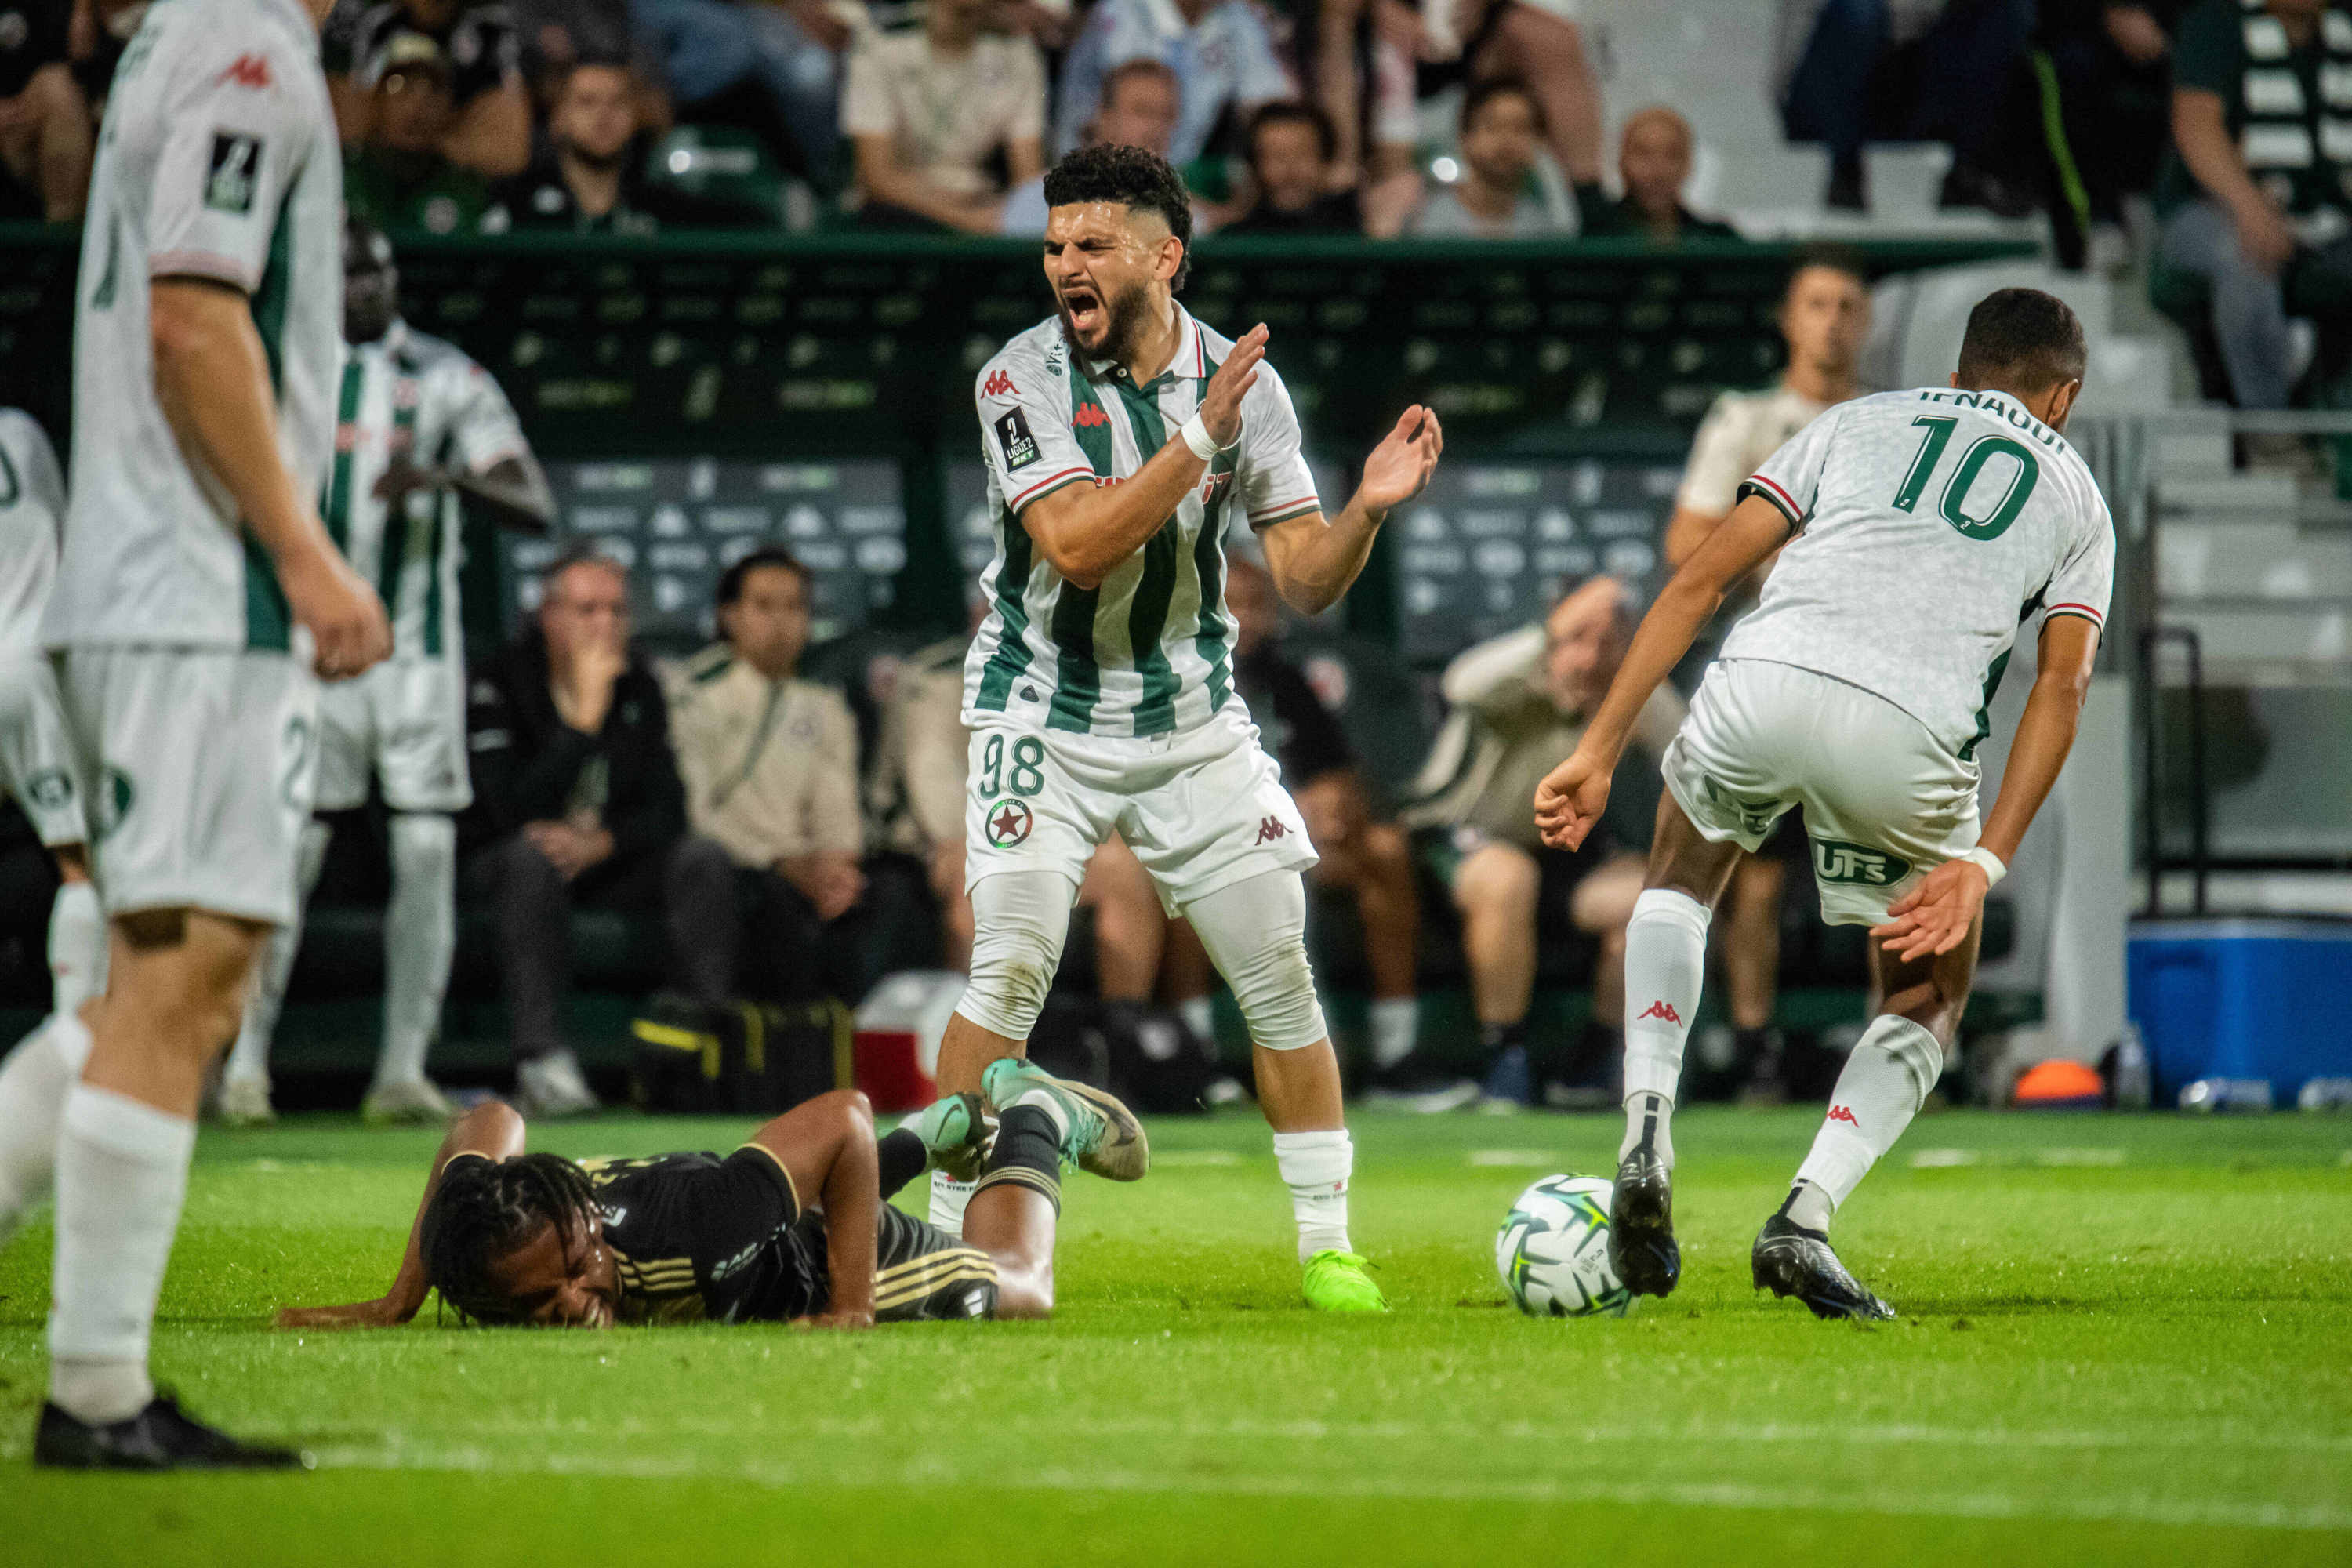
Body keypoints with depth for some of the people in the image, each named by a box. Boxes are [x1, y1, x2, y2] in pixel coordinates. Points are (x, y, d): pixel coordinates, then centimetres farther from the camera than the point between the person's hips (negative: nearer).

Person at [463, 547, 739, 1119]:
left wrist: (601, 842, -24)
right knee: (533, 856, -37)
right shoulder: (498, 689, -14)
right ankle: (541, 1057, -42)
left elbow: (667, 809, -4)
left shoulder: (640, 688, 2)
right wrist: (585, 715, -29)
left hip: (610, 862, 4)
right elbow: (513, 810, -27)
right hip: (509, 867, -4)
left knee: (704, 859, -20)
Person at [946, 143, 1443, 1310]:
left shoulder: (1242, 382, -3)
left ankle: (1327, 1243, 11)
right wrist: (1200, 437, -28)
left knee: (1281, 978, -1)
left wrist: (1370, 506, -21)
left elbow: (1305, 581, -2)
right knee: (1010, 969, -15)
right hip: (1047, 715, -3)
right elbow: (1077, 546, -24)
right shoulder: (1022, 379, -11)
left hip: (1194, 721, 3)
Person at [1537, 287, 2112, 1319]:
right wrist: (1980, 867, 6)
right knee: (1928, 1002, 23)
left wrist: (1599, 752, 17)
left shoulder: (1859, 421, 29)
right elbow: (2060, 684, 12)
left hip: (1763, 684, 1)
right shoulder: (2074, 491, 28)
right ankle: (1805, 1218, 0)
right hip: (1909, 736, -1)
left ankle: (1646, 1132, 12)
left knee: (1682, 877, 34)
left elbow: (1700, 580, 18)